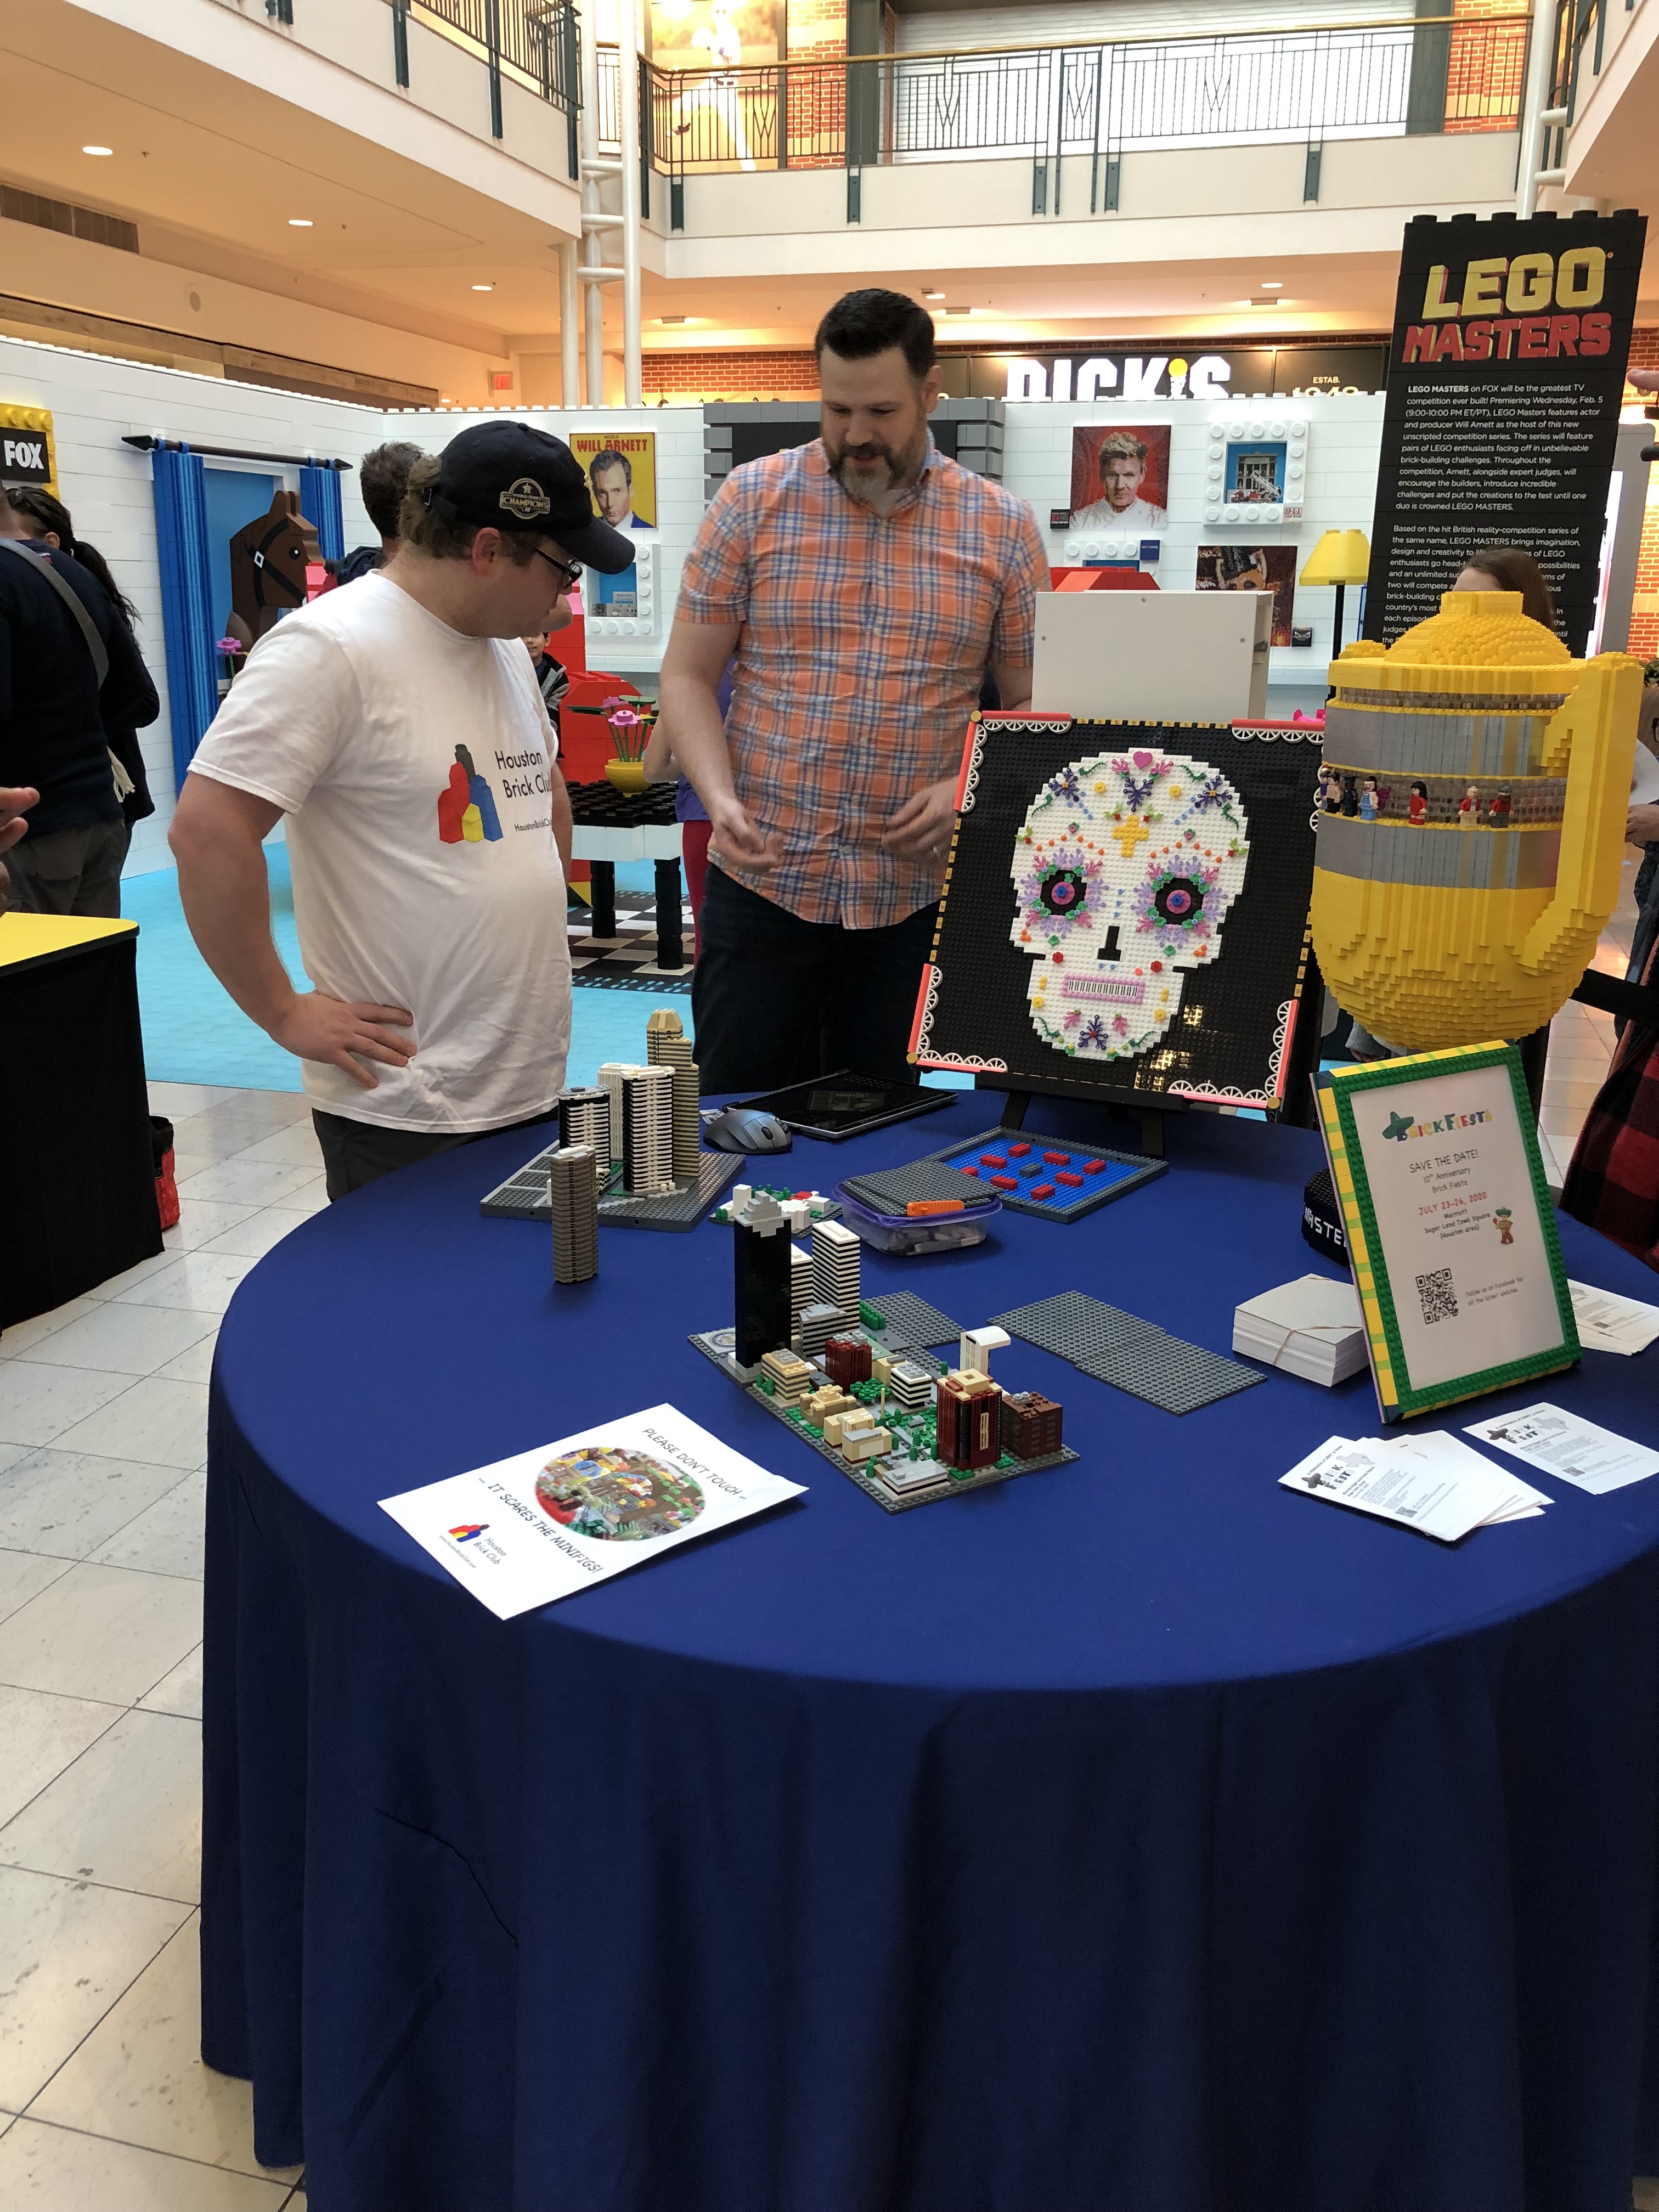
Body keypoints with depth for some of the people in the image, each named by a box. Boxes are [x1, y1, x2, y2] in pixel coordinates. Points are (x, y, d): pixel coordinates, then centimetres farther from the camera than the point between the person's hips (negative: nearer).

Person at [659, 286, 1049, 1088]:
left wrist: (971, 789, -10)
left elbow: (1030, 703, 9)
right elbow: (687, 675, 2)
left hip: (920, 893, 1)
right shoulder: (752, 499, 2)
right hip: (762, 881, -1)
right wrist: (720, 797, -14)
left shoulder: (1003, 526, 5)